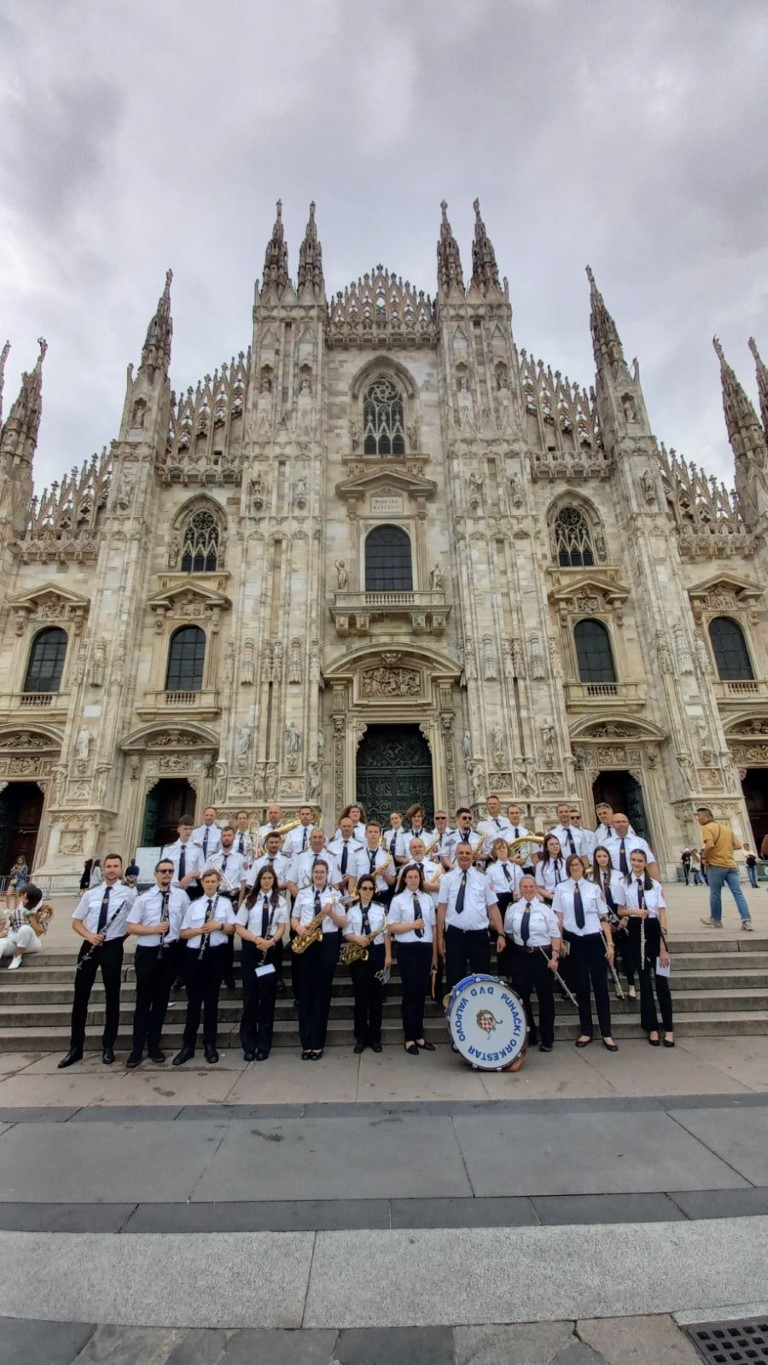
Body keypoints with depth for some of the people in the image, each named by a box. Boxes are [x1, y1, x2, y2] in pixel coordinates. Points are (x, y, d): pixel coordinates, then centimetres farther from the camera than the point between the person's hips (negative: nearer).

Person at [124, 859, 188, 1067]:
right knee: (144, 1000, 5)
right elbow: (130, 927, -4)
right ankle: (137, 1048, 19)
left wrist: (181, 939, -2)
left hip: (170, 952, 2)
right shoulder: (144, 897, -2)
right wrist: (153, 929, -17)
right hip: (147, 952, -1)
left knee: (162, 1000, 12)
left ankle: (154, 1046, 26)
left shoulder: (181, 895, 2)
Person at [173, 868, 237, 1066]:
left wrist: (219, 925, -17)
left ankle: (210, 1046, 18)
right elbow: (182, 933, 4)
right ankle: (188, 1046, 18)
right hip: (194, 954, 1)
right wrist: (199, 930, -14)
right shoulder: (193, 905, 7)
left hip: (216, 954, -1)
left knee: (211, 1000, 7)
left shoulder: (225, 903, 3)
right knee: (193, 1000, 6)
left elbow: (233, 929, 2)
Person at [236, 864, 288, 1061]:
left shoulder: (281, 901, 5)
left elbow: (281, 927, 0)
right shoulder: (249, 900, 5)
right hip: (251, 949, 0)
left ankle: (264, 1045, 15)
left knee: (268, 996, 5)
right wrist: (256, 939, -16)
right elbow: (239, 928, 0)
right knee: (250, 995, 3)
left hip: (273, 949, 0)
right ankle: (248, 1044, 14)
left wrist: (271, 941, -20)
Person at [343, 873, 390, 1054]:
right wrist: (357, 938, -18)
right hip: (357, 954, 0)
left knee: (376, 995, 5)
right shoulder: (351, 909, 4)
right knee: (360, 996, 4)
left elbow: (386, 933, 3)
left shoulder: (381, 908, 5)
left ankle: (375, 1037, 17)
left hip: (377, 952, 0)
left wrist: (388, 956, -2)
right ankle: (361, 1037, 16)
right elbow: (346, 933, 2)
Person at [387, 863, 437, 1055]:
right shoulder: (398, 900, -3)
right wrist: (412, 925, -17)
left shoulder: (427, 899, 6)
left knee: (422, 992, 12)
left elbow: (433, 926, 8)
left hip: (425, 948, 4)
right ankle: (409, 1039, 17)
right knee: (410, 992, 4)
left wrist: (435, 954, 8)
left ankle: (419, 1036, 26)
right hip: (407, 949, -3)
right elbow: (391, 927, -6)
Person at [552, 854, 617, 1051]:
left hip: (595, 939, 0)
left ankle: (606, 1034, 17)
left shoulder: (594, 888, 1)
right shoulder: (561, 889, 1)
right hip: (574, 941, 0)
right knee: (581, 987, 10)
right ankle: (586, 1033, 23)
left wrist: (610, 944, -3)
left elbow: (604, 918, 1)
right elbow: (558, 917, 1)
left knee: (600, 986, 5)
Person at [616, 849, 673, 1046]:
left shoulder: (655, 885, -2)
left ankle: (668, 1028, 13)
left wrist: (663, 947, -10)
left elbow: (662, 915, -5)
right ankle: (652, 1027, 19)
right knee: (645, 980, 9)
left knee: (660, 979, -1)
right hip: (636, 932, 1)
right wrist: (634, 911, -13)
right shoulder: (624, 884, 3)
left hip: (654, 931, -1)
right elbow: (620, 910, 9)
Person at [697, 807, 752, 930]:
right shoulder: (726, 827, 16)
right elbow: (738, 845, 12)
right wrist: (726, 849, 16)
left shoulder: (706, 827, -9)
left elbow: (710, 845, -24)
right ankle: (747, 921, -7)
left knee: (715, 894, 6)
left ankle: (716, 920, 18)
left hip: (716, 865, -6)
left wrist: (704, 857, -10)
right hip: (731, 865, 7)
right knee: (738, 893, 3)